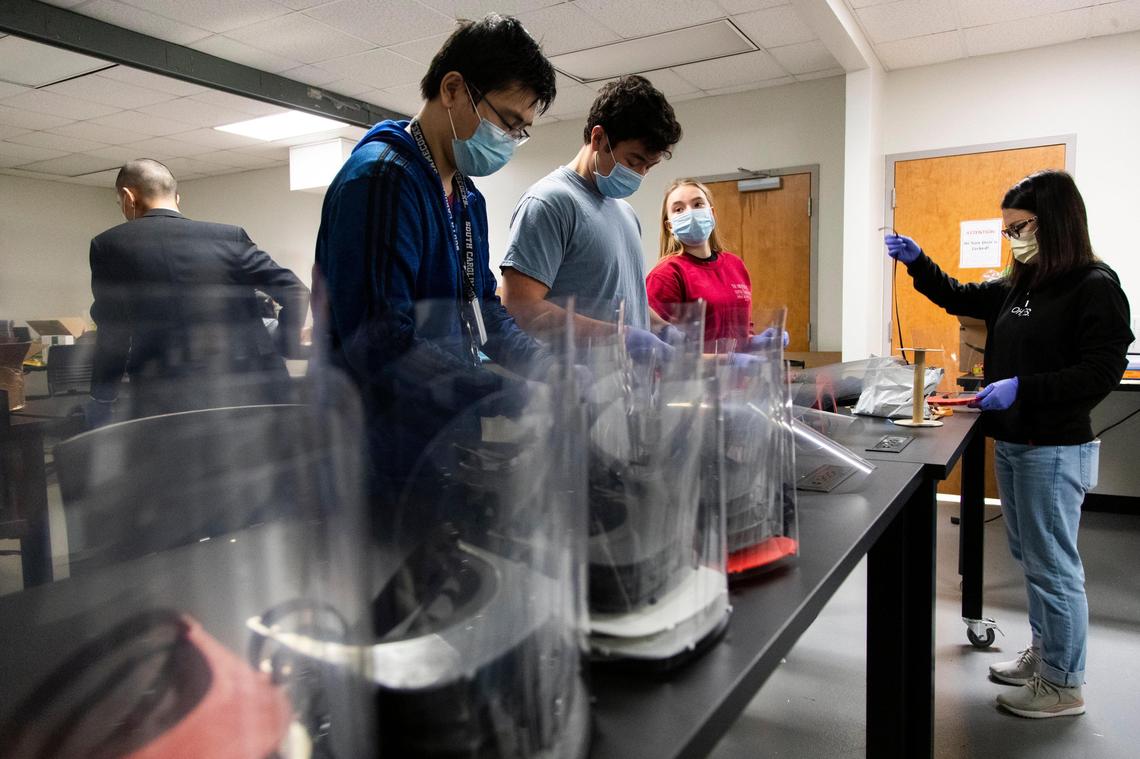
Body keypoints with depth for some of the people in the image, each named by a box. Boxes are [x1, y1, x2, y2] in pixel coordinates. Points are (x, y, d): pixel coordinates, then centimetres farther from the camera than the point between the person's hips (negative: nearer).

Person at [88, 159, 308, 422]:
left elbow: (112, 331, 5)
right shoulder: (229, 236, 6)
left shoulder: (109, 244, 3)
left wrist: (101, 399, 16)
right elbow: (295, 291, 0)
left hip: (168, 400, -2)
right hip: (247, 389, 3)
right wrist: (285, 350, 10)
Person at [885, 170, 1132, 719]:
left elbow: (1101, 373, -19)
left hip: (1053, 451, -8)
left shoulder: (1095, 287, -13)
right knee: (1029, 557, 19)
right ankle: (1043, 653, 36)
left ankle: (1064, 686, 17)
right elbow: (959, 298, 22)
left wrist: (1022, 387, -25)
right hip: (1011, 443, 8)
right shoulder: (1018, 287, 9)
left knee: (1052, 565, 2)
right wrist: (916, 261, 10)